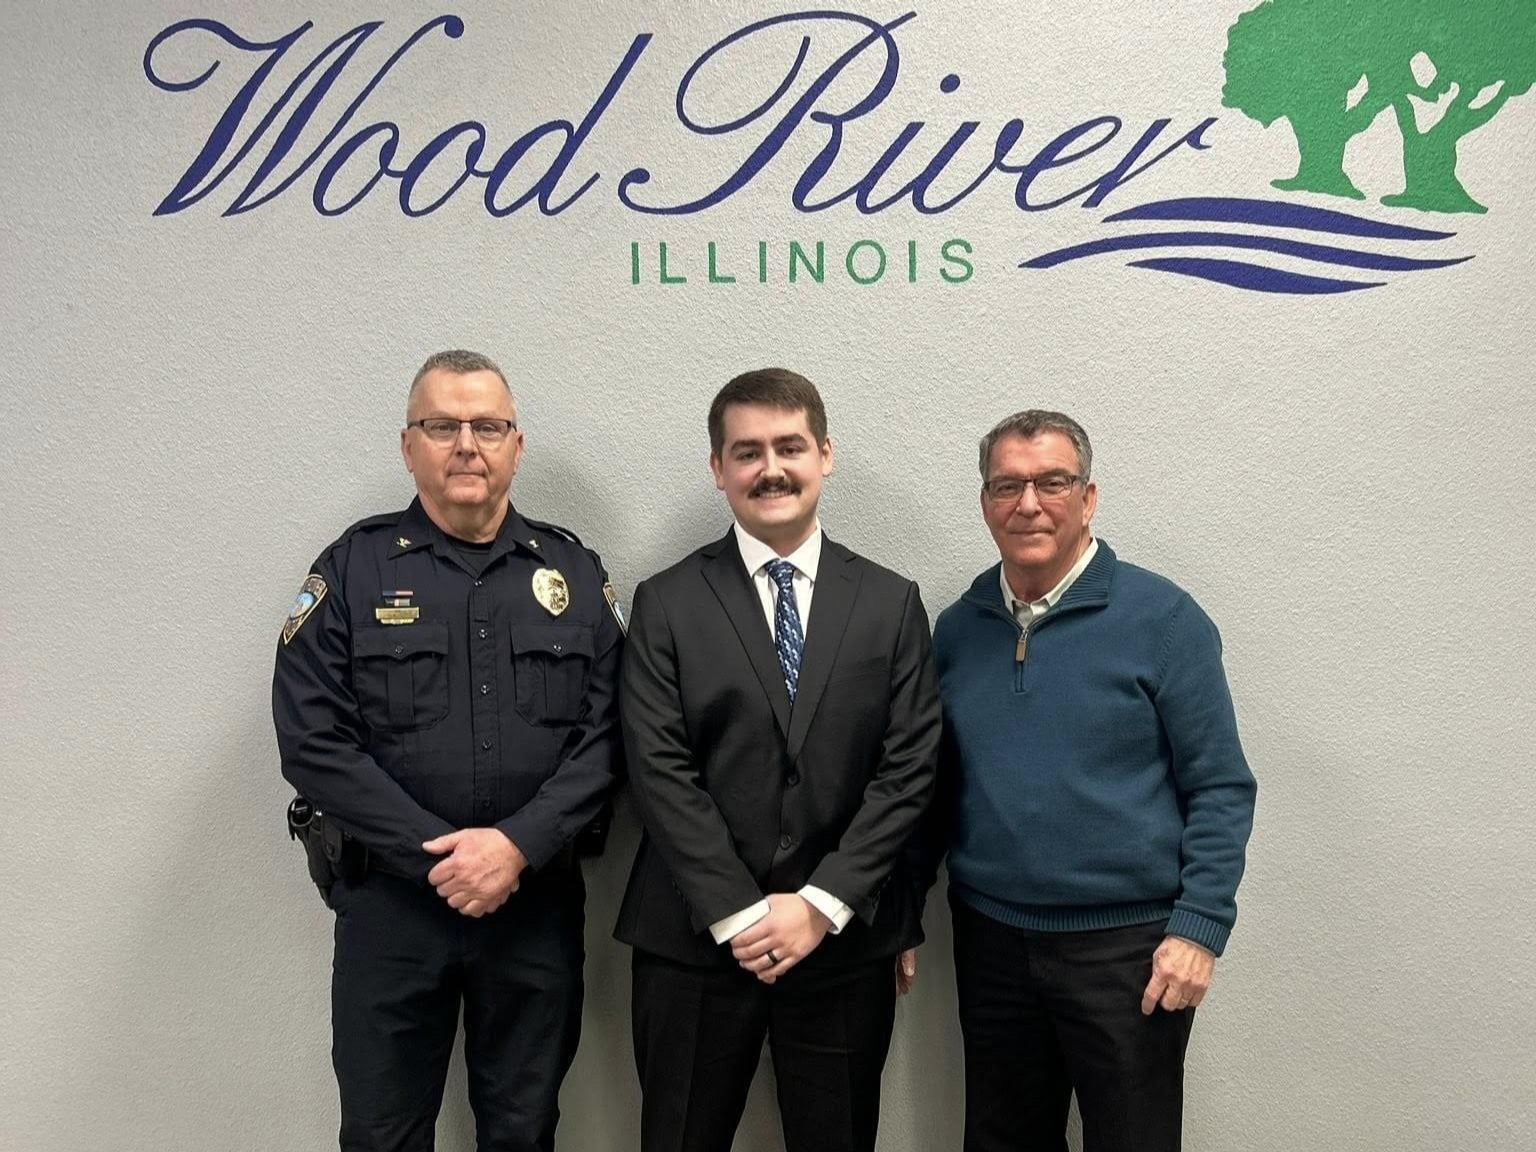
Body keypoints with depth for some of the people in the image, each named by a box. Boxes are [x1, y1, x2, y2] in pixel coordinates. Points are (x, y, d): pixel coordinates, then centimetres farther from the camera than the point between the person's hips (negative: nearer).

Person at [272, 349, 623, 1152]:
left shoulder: (573, 573, 4)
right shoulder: (352, 570, -1)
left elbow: (603, 734, -2)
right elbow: (312, 740, -8)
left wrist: (517, 844, -15)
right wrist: (436, 855, -14)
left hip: (537, 901, 2)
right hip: (391, 902, -1)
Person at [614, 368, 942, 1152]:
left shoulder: (891, 603, 4)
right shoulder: (666, 603, 0)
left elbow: (908, 769, -2)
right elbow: (660, 772, -7)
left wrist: (821, 904, -10)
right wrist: (739, 914, -12)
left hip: (846, 941, 1)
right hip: (695, 940, -1)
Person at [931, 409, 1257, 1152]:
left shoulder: (1161, 618, -8)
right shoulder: (956, 629, 3)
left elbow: (1220, 788, -7)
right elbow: (938, 785, 10)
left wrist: (1199, 927, -13)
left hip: (1128, 945, -3)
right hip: (990, 941, 4)